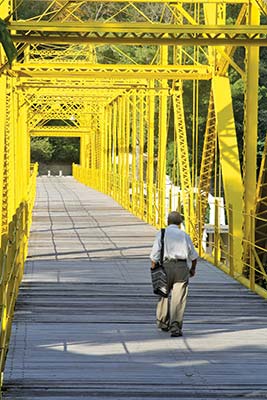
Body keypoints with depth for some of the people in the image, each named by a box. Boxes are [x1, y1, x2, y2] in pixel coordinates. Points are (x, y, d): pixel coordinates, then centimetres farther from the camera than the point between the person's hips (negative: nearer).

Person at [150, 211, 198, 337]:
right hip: (182, 267, 1)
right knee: (178, 298, -3)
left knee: (163, 294, 19)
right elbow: (194, 256, 18)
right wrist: (193, 269, 34)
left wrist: (153, 270, 6)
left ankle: (163, 322, 31)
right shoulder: (184, 235, 13)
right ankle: (175, 326, -13)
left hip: (166, 265, 0)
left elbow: (155, 255, -2)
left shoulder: (161, 234, 5)